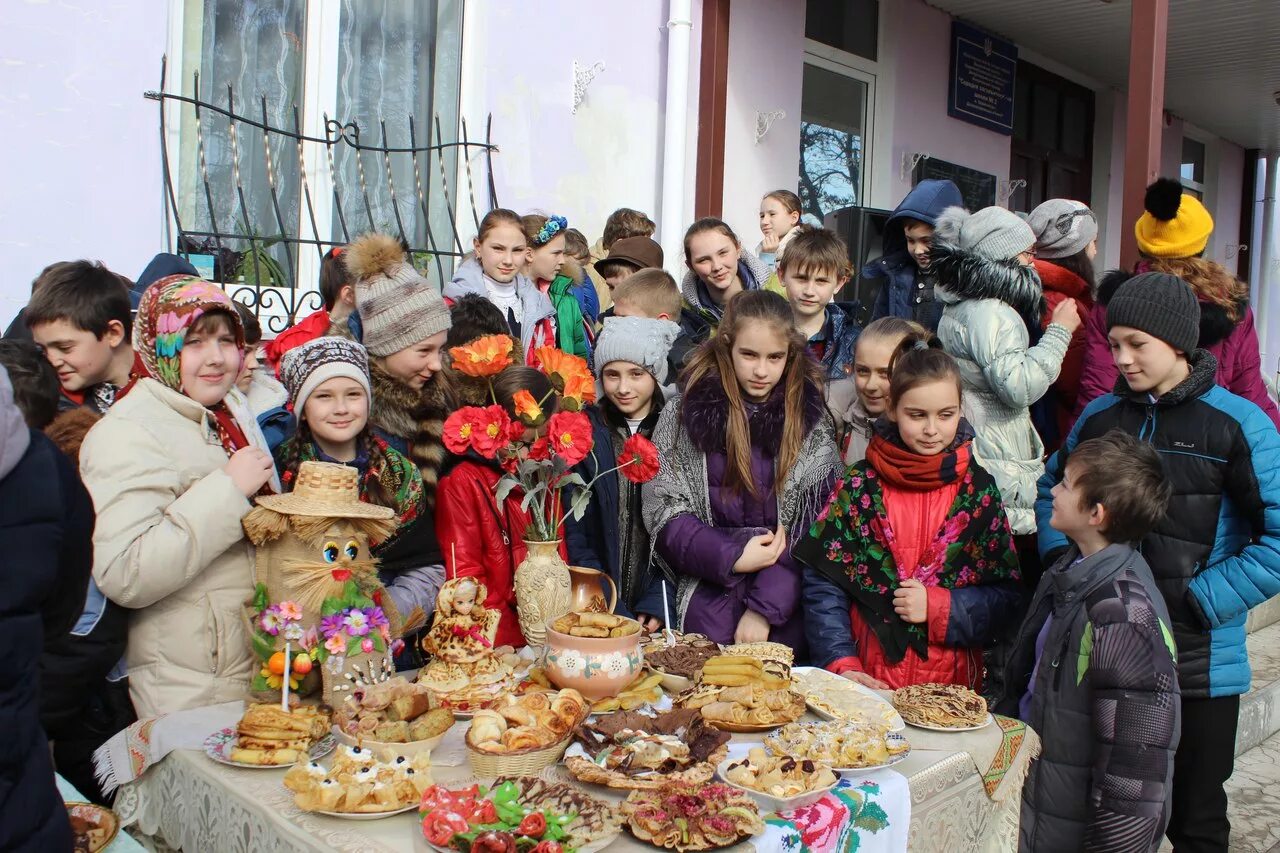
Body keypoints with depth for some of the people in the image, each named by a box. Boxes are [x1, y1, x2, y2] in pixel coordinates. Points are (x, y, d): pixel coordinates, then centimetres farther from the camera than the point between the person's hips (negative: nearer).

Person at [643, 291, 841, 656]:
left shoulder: (813, 423, 0)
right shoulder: (683, 414, 0)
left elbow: (816, 529, -3)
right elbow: (664, 512, -1)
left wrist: (766, 607, -12)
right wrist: (731, 556, -14)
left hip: (786, 606, 0)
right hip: (709, 587, 0)